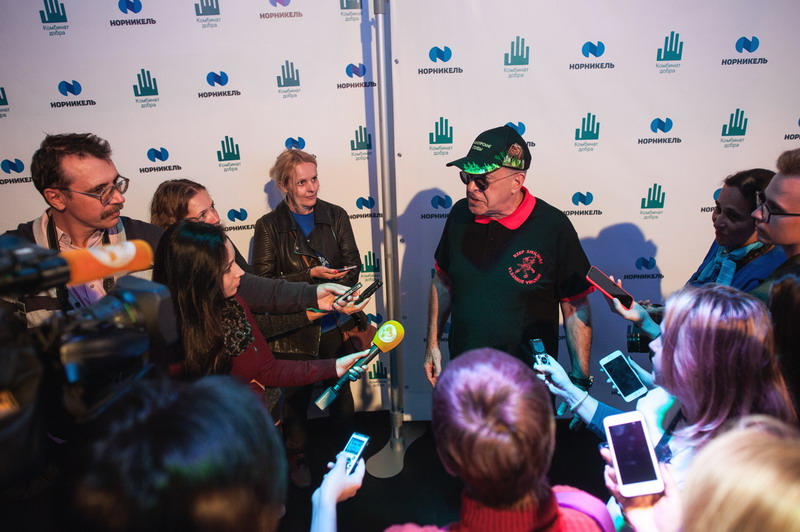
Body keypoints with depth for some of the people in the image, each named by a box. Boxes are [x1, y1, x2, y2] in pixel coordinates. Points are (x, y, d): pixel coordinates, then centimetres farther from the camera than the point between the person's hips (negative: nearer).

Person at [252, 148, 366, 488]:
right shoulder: (268, 226, -7)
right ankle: (297, 458, 40)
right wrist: (311, 275, -22)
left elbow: (352, 266, 1)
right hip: (294, 330, -2)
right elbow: (263, 281, -10)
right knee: (297, 398, 14)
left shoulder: (336, 216, -1)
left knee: (341, 392, 18)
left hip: (335, 327, 2)